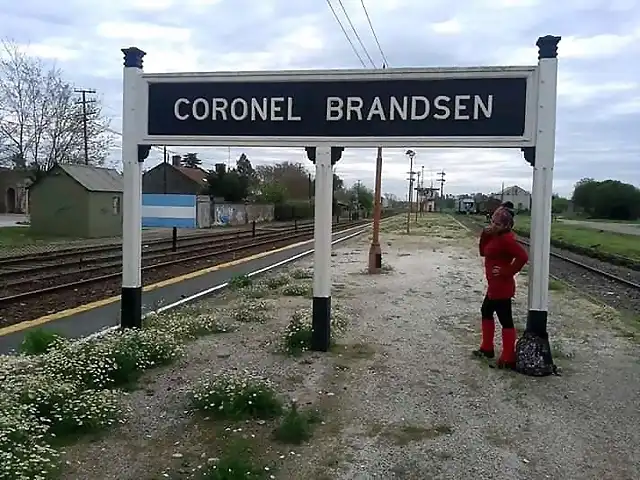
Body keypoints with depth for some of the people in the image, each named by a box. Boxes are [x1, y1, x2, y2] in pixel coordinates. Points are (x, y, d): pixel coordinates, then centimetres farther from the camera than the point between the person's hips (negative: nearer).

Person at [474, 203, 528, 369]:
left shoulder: (506, 238, -20)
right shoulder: (495, 236, 10)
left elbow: (523, 256, -29)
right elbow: (483, 252, 12)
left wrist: (507, 272, -22)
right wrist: (485, 235, -1)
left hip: (502, 287, -11)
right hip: (494, 286, 11)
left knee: (505, 320, -4)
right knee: (486, 312, 22)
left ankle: (508, 359, 4)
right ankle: (487, 348, 34)